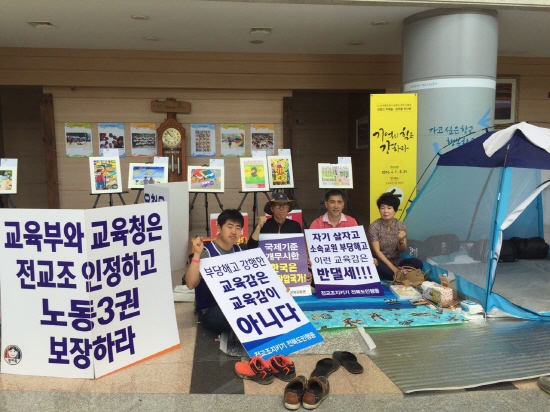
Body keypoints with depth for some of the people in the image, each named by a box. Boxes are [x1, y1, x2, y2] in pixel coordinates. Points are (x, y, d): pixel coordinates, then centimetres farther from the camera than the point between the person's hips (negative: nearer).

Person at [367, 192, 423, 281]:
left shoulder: (401, 225, -1)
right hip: (381, 262, -4)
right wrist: (392, 267, -21)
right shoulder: (374, 227, -12)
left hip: (397, 262, 4)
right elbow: (377, 251, -14)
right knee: (378, 266, -40)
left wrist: (401, 240, -22)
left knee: (417, 263, -23)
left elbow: (402, 250, 1)